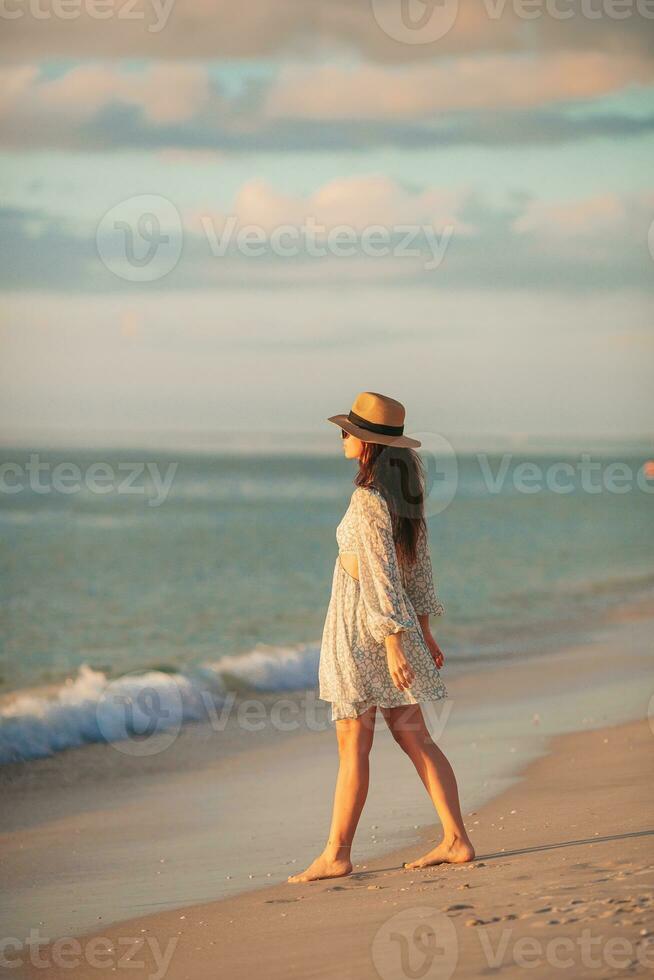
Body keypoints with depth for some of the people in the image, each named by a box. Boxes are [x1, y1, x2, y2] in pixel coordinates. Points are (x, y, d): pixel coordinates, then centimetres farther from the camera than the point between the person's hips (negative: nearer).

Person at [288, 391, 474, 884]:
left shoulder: (369, 500, -18)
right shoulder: (406, 491, 8)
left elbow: (382, 577, -20)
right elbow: (419, 566, 14)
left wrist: (394, 644, -20)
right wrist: (423, 632, 19)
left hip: (364, 626, -9)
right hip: (401, 622, 9)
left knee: (353, 746, -2)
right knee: (414, 737, 9)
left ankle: (337, 855, 3)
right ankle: (456, 839, 7)